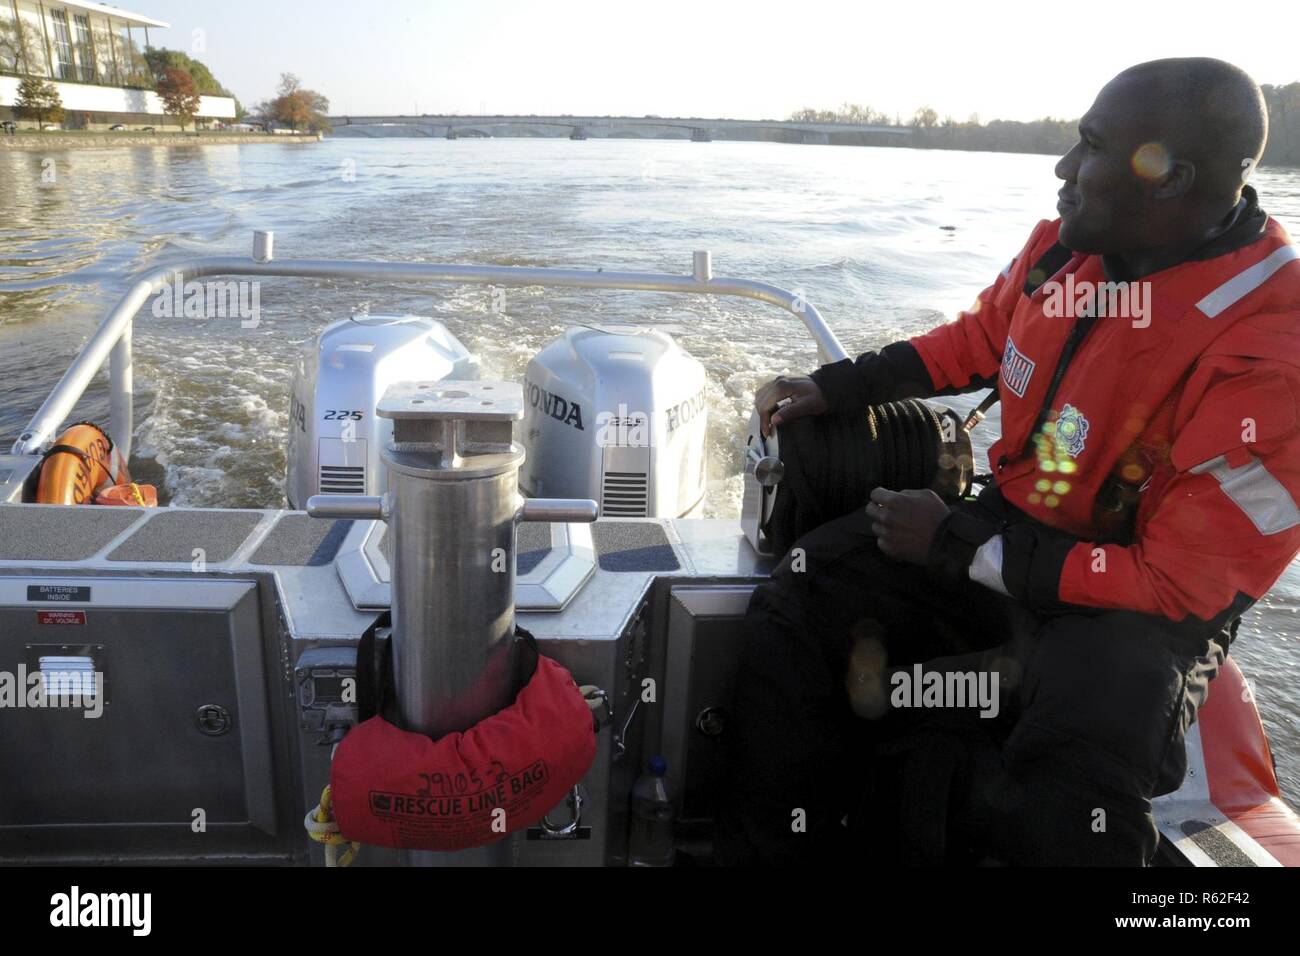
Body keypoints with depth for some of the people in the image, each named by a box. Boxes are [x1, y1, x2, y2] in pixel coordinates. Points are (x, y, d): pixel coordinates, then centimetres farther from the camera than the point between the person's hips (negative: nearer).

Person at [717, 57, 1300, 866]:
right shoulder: (1065, 242, -6)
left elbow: (1179, 584, -22)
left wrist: (958, 547, -19)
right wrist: (838, 388, 5)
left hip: (1143, 603, -6)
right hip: (1012, 521, 6)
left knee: (1067, 800, -36)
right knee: (797, 604, -8)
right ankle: (764, 847, 4)